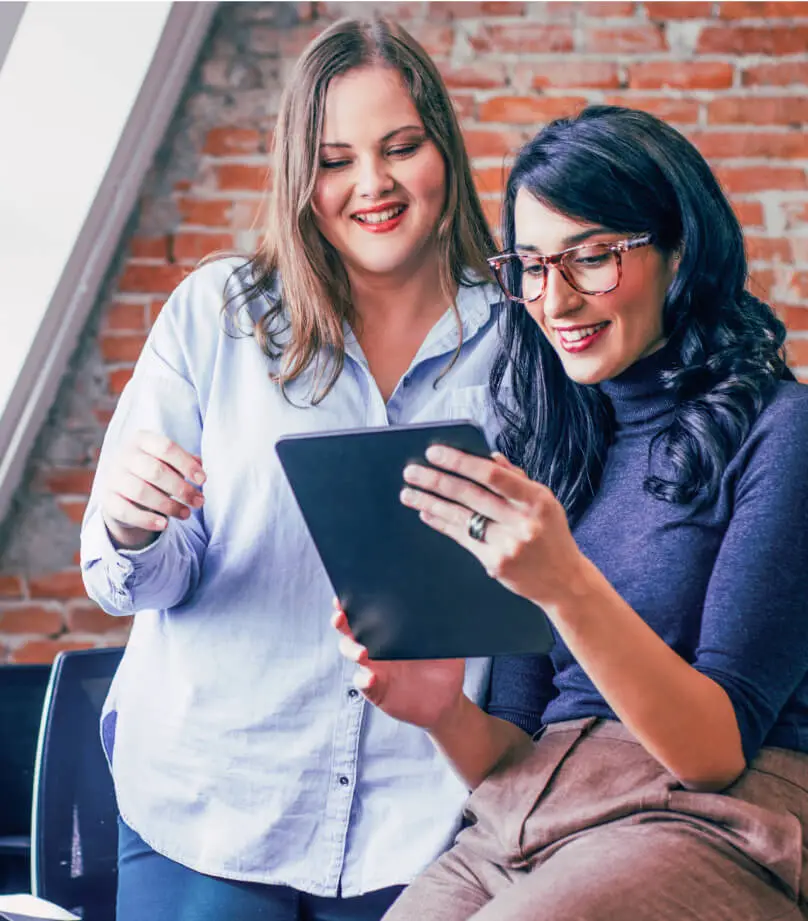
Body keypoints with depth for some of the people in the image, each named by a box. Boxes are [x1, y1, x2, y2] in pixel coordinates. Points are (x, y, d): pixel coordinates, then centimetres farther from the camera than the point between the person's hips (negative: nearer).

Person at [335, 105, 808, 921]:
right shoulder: (546, 448, 14)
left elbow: (720, 748, -10)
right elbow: (517, 755, 13)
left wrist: (569, 587, -24)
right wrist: (447, 716, -10)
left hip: (709, 824, -4)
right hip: (520, 830, 5)